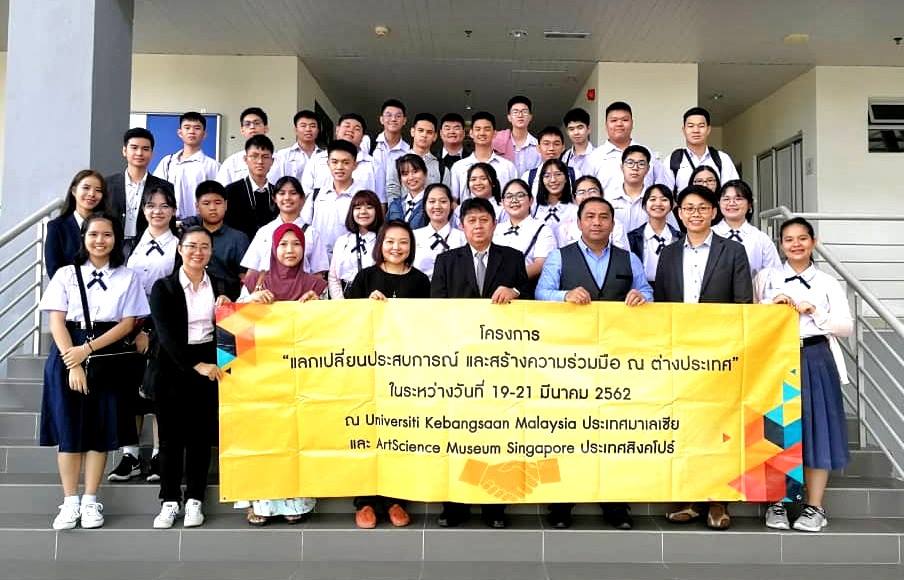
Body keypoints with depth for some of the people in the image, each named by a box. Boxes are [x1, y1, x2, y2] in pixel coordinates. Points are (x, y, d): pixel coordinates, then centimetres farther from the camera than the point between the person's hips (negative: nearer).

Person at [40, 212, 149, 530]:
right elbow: (56, 321, -2)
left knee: (100, 429, 2)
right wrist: (73, 364, -13)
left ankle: (90, 501, 11)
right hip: (68, 356, 0)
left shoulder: (128, 277, 6)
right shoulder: (66, 274, 6)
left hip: (108, 358, 0)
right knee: (69, 428, 1)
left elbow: (127, 324, -1)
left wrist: (88, 349, -12)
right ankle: (70, 502, 10)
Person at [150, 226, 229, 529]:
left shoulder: (219, 287, 8)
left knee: (201, 434, 6)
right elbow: (166, 334, -12)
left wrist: (226, 307, -10)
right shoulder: (163, 287, -2)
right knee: (171, 435, 4)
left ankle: (194, 500, 17)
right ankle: (169, 501, 15)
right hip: (174, 368, -2)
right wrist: (197, 365, -20)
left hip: (209, 366, 2)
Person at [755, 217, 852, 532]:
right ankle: (776, 503, 13)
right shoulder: (766, 277, 9)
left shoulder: (828, 283, 8)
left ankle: (815, 507, 10)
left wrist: (814, 312, -11)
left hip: (815, 361, 0)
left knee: (815, 428, 1)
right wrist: (770, 305, -11)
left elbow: (846, 327, 2)